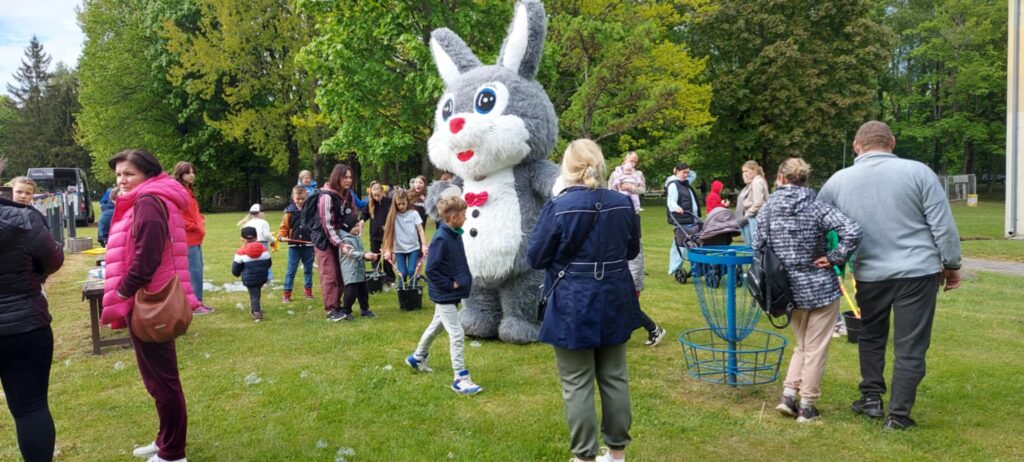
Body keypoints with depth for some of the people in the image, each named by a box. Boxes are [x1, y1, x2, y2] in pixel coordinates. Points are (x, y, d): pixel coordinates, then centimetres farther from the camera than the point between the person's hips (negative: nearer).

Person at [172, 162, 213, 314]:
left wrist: (201, 224, 9)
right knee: (194, 271, -8)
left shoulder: (189, 191, 17)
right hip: (187, 239, -10)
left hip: (196, 239, 10)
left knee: (197, 271, 12)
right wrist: (194, 227, -13)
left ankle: (198, 302, 18)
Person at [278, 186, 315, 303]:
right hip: (294, 246, -1)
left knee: (308, 269, 13)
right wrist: (281, 236, -16)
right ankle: (287, 293, 6)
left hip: (308, 245, 1)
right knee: (291, 270, 2)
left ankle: (308, 291, 25)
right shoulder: (290, 211, -1)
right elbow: (284, 227, 2)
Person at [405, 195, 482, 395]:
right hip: (445, 295, -9)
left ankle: (417, 358, 44)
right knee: (457, 334, -6)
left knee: (436, 326, 24)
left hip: (451, 294, 9)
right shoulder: (441, 239, -23)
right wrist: (449, 285, -18)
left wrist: (465, 279, 4)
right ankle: (460, 378, 1)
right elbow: (431, 270, -23)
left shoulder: (455, 235, 4)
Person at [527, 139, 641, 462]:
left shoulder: (558, 207, -16)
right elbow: (632, 251, 13)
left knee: (577, 385, 5)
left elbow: (535, 258, -9)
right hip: (614, 303, 5)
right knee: (615, 378, 14)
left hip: (574, 307, -5)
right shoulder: (623, 204, -1)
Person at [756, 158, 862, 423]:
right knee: (815, 350, 9)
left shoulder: (769, 207, -3)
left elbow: (758, 246, -3)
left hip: (789, 289, 3)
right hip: (820, 287, -3)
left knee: (802, 346, 22)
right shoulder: (817, 207, -11)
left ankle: (788, 395, 12)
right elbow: (852, 232, -23)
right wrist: (834, 259, -11)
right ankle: (806, 408, 15)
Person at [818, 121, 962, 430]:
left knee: (871, 336, 22)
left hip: (870, 274, 2)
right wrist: (951, 264, 6)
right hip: (918, 272, -2)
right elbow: (943, 225, -3)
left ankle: (871, 398, 26)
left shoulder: (838, 181, 1)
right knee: (910, 346, 6)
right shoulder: (917, 172, -6)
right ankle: (898, 414, 10)